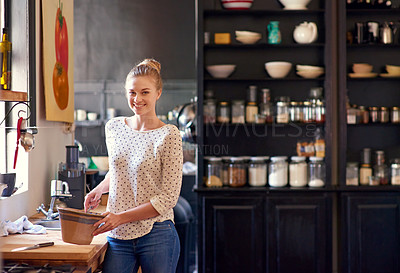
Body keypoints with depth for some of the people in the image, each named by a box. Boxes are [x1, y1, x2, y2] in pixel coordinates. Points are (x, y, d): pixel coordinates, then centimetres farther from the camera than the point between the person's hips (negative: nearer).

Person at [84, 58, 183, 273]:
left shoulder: (169, 135, -9)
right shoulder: (113, 128, 6)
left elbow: (168, 197, -11)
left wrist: (121, 217, -16)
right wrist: (99, 189, 3)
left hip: (156, 235, -4)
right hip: (118, 237, 4)